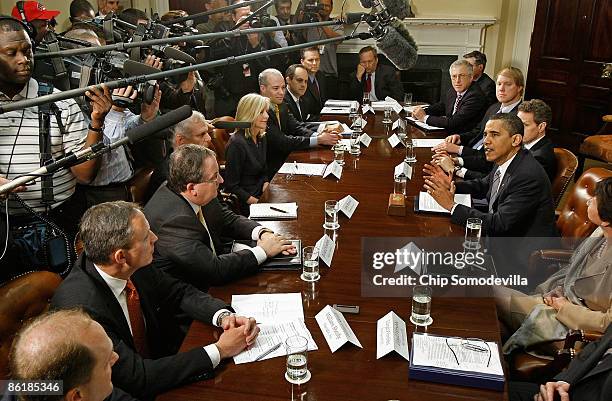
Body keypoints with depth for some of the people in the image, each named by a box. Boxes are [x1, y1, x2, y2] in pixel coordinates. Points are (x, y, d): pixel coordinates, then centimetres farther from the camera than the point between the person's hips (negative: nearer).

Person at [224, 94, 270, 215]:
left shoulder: (261, 138, 7)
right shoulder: (237, 143, -18)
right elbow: (231, 186, -16)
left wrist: (266, 184, 0)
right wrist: (254, 202, -18)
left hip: (261, 195, 8)